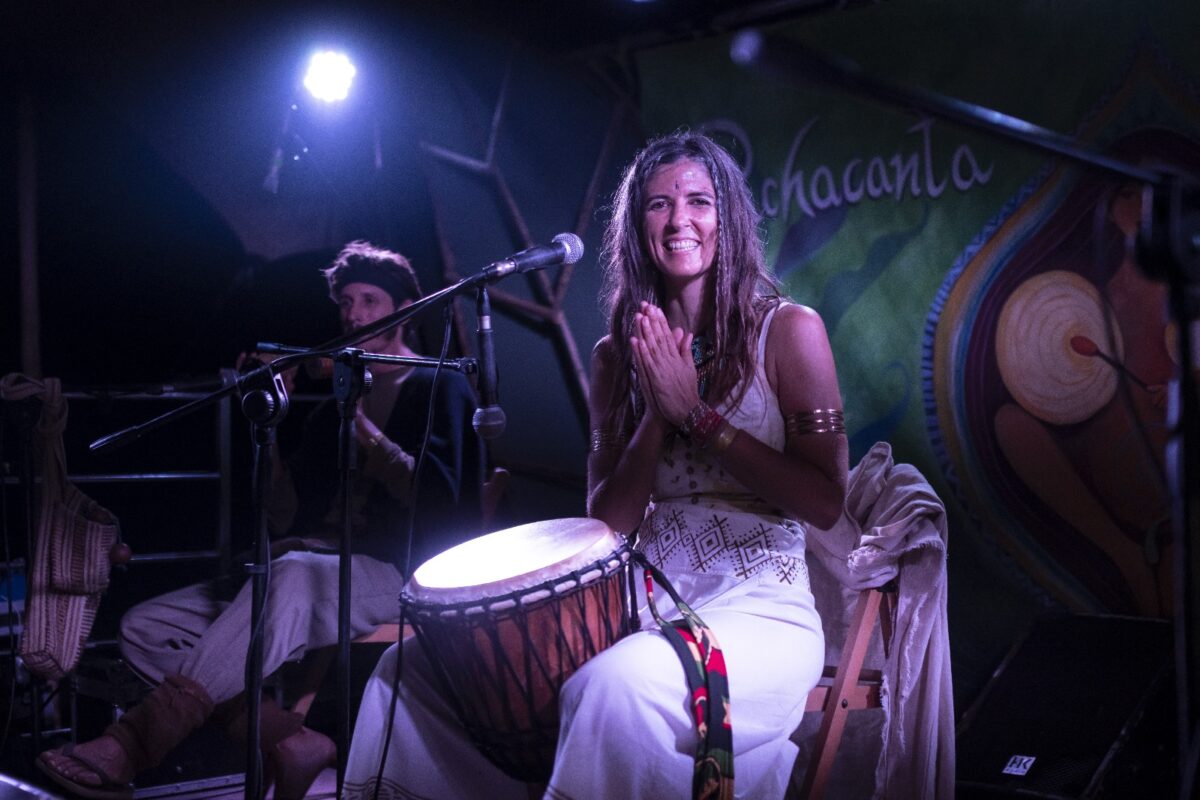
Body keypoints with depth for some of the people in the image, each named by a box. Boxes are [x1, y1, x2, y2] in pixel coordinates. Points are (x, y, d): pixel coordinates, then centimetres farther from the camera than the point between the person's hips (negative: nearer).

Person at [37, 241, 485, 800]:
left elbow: (440, 500, -11)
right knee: (144, 628, -9)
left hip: (408, 579, -7)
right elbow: (285, 519, 16)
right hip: (318, 574, 8)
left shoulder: (441, 387, 5)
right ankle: (290, 741, -23)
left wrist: (362, 428, -14)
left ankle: (132, 746, -44)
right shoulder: (334, 406, 23)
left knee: (296, 573, -42)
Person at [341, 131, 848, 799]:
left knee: (618, 683, -38)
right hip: (644, 603, 5)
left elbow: (827, 504, -9)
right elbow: (607, 523, 6)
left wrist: (696, 412, -12)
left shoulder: (789, 330, -2)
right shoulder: (618, 354, 11)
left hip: (759, 609, -5)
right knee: (416, 666, -8)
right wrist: (657, 413, -10)